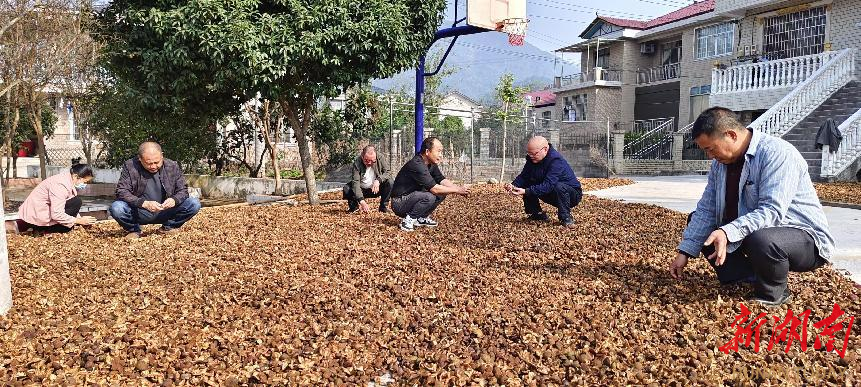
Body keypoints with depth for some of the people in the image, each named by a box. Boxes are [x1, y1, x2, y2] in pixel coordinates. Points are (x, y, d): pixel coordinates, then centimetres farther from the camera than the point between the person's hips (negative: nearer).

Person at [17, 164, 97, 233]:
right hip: (37, 215, -10)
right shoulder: (61, 185, -26)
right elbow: (57, 215, -28)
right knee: (77, 202, -20)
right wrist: (79, 221, -22)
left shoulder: (70, 182, 5)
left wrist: (80, 219, -3)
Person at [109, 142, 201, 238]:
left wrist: (174, 200, -22)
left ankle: (168, 227, 6)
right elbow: (121, 192, -14)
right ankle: (134, 230, 2)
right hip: (139, 214, -1)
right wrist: (144, 203, -30)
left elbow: (183, 190, 3)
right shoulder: (130, 166, -9)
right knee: (116, 208, -31)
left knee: (194, 204, -18)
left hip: (165, 213, 2)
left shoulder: (172, 166, -2)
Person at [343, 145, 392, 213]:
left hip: (376, 190, 1)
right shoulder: (357, 163, -21)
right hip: (361, 190, -1)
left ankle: (383, 206, -5)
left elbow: (388, 172, -14)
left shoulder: (380, 160, -13)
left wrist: (378, 180, -35)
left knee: (389, 182, -25)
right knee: (346, 189, -27)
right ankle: (354, 206, 5)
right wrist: (362, 201, -40)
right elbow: (355, 182, -29)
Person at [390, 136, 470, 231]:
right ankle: (408, 220, -13)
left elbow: (442, 180, 5)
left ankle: (421, 218, 9)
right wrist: (456, 190, -21)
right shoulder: (416, 165, -26)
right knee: (429, 197, -31)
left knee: (442, 193, 1)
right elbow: (434, 188, -29)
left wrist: (458, 188, -12)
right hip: (399, 204, -10)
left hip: (412, 197, 10)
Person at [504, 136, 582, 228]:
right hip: (552, 195, 7)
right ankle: (537, 214, 6)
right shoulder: (532, 159, -4)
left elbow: (548, 185, -37)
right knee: (528, 186, -9)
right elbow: (523, 176, -4)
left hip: (573, 194, -7)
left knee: (559, 187, -38)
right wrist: (514, 185, -26)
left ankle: (566, 218, -18)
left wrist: (526, 191, -45)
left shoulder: (556, 161, -29)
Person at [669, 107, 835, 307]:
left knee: (760, 239, -40)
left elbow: (772, 211, -34)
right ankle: (751, 279, -5)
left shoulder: (777, 153, -23)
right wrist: (685, 252, -5)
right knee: (697, 220, 3)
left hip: (806, 238, -8)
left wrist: (728, 232, -47)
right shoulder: (721, 161, 1)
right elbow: (706, 210, 1)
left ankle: (772, 296, -7)